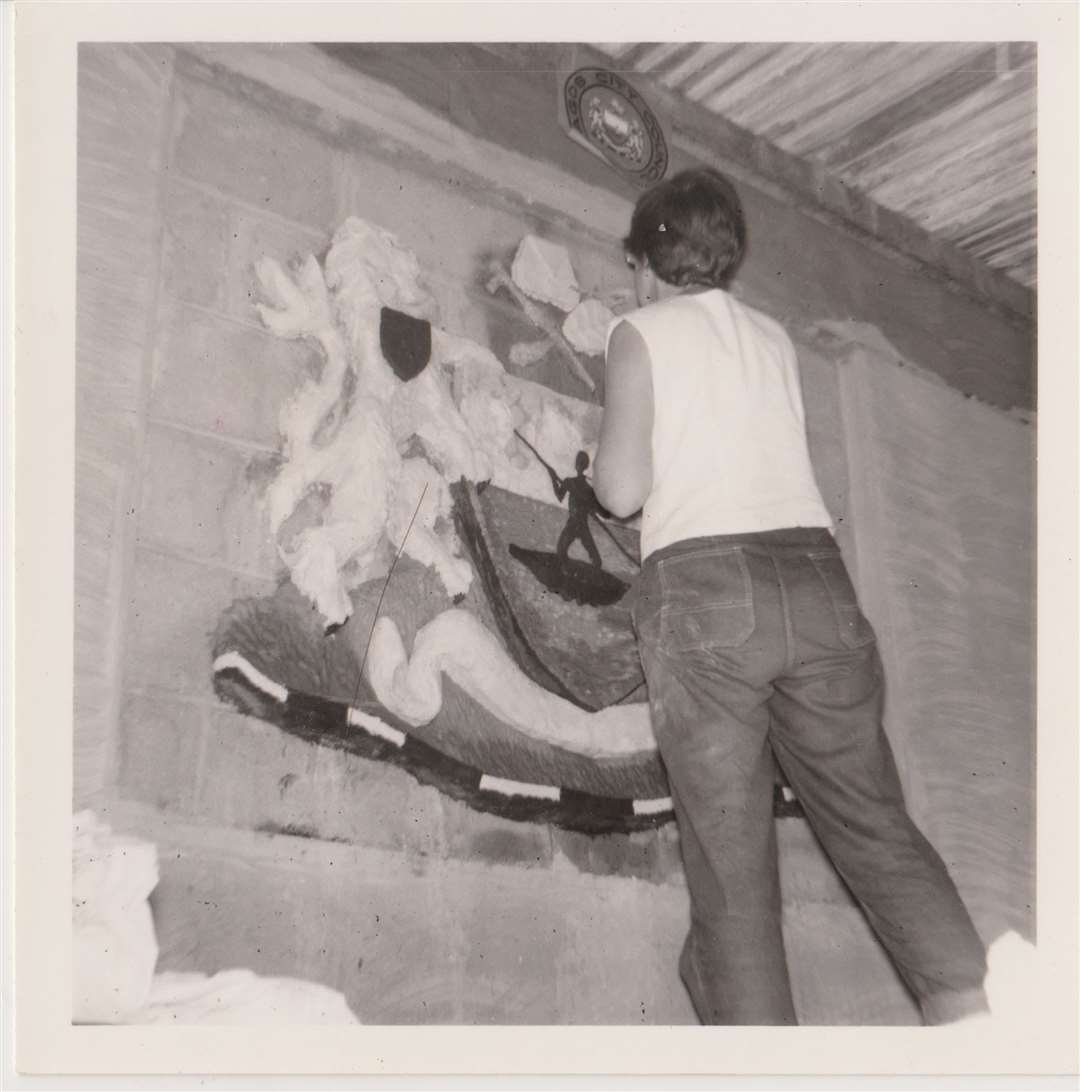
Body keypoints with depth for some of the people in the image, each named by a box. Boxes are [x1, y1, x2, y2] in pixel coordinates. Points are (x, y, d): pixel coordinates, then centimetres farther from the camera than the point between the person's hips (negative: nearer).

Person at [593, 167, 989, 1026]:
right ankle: (972, 1003, -11)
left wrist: (601, 459, 21)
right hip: (813, 570, 4)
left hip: (703, 582, -4)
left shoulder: (641, 332, 9)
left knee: (729, 850, -5)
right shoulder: (774, 337, 23)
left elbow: (623, 489, 0)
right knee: (872, 818, 3)